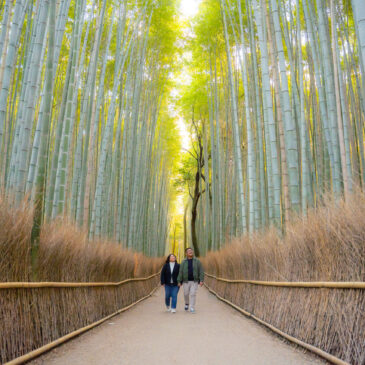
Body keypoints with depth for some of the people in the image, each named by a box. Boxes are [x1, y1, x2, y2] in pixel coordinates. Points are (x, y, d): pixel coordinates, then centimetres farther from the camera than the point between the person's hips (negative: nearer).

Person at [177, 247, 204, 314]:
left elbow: (201, 271, -4)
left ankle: (192, 308, 2)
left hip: (194, 281, -1)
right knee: (186, 294, 9)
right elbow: (180, 272, -1)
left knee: (193, 294, -7)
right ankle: (187, 304, 37)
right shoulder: (183, 262, 0)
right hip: (186, 281, 1)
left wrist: (201, 280, -12)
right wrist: (179, 281, -5)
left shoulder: (197, 261, -1)